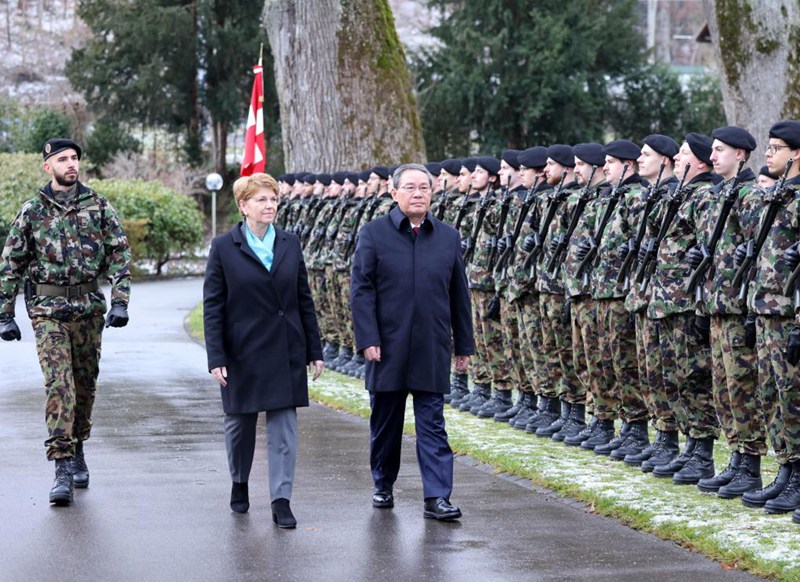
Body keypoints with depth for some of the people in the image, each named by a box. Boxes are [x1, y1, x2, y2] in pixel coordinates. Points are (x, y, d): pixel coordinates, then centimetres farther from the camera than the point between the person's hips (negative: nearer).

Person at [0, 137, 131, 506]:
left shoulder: (98, 207, 5)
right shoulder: (32, 211, 3)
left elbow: (120, 254, 3)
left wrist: (120, 301, -8)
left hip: (89, 309, 2)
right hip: (48, 310, -2)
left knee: (85, 385, 9)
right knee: (59, 385, -12)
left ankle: (77, 451, 28)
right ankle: (63, 468, -14)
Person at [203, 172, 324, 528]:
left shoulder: (290, 245, 5)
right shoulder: (224, 247, -4)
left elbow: (304, 299, 9)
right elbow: (212, 306, -4)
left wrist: (314, 350, 7)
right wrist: (215, 358, -10)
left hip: (285, 351, 2)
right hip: (242, 351, -2)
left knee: (284, 425, -2)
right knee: (240, 421, 11)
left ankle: (281, 501, -1)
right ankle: (239, 483, 35)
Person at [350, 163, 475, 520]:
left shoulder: (448, 237, 7)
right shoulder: (374, 233, -1)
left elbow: (459, 295, 11)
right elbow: (361, 290, -5)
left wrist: (464, 345, 11)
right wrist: (367, 339, -13)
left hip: (432, 350, 1)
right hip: (388, 348, -1)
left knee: (433, 425, -2)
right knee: (385, 422, 12)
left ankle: (437, 498, -4)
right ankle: (383, 485, 29)